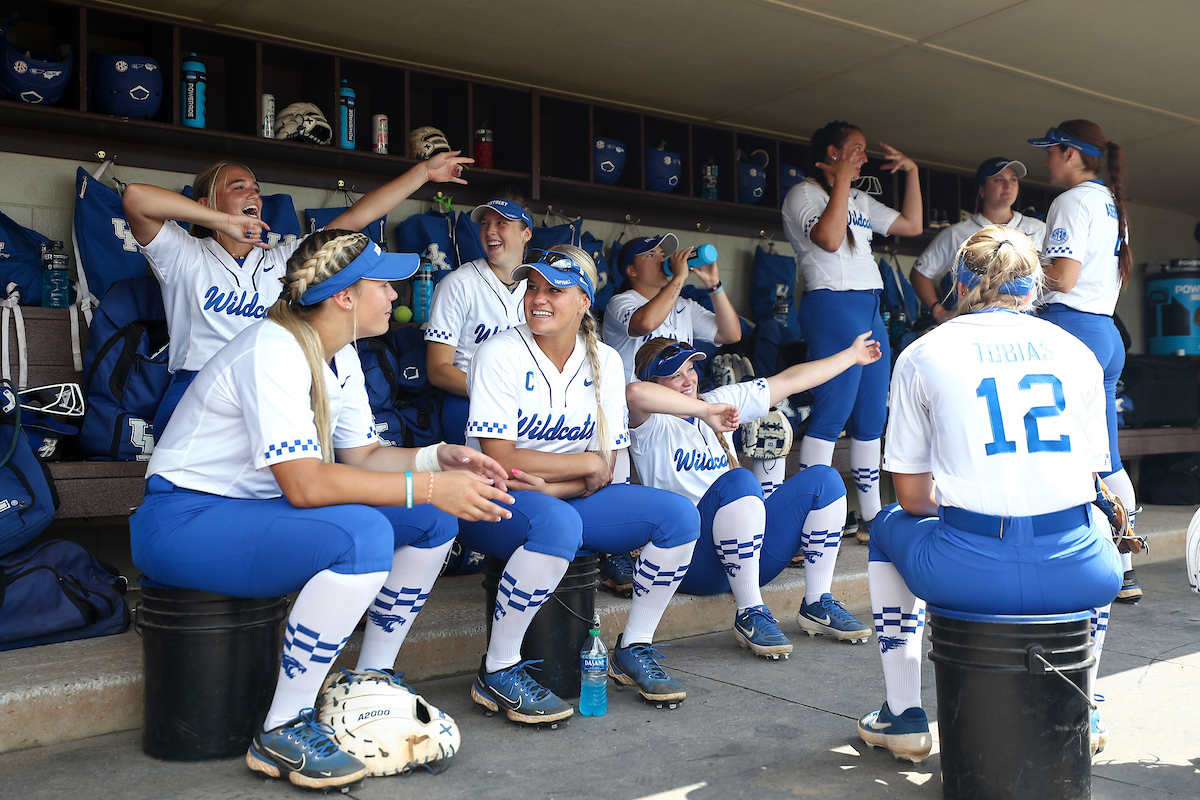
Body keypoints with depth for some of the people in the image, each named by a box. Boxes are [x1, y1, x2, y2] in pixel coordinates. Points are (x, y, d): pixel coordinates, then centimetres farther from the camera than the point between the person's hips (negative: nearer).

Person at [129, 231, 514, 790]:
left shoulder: (340, 357, 6)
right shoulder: (274, 351, -24)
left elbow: (363, 456, 9)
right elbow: (305, 484, -33)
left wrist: (439, 458, -9)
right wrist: (429, 486, -32)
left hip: (257, 511, 9)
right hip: (184, 522, -9)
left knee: (432, 521, -1)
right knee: (363, 534, -33)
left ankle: (371, 681, 13)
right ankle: (282, 733, -20)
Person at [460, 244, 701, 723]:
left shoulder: (605, 363, 2)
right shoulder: (500, 355, -12)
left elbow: (604, 472, -1)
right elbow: (500, 460, -19)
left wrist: (546, 485, -19)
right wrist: (587, 463, -13)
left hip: (570, 500, 6)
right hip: (492, 504, -5)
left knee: (680, 516, -10)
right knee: (557, 523, -39)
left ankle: (633, 649, 6)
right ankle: (497, 674, -23)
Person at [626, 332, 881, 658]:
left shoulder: (722, 400, 18)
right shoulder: (651, 426, -3)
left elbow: (790, 381, 23)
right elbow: (635, 392, -29)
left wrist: (851, 355, 28)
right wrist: (705, 412, -29)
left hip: (750, 550, 7)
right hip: (696, 563, -7)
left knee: (823, 478, -6)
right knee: (738, 480, -33)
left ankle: (817, 604, -4)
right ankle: (750, 616, -28)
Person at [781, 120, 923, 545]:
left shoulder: (860, 201, 25)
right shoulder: (804, 194, 0)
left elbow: (911, 225, 24)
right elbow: (829, 239, -18)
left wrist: (912, 171, 21)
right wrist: (841, 181, -12)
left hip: (870, 308, 9)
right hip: (834, 304, -9)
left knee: (872, 415, 8)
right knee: (833, 411, -16)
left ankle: (871, 518, 14)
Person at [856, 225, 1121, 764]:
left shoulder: (922, 354, 8)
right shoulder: (1077, 351, 14)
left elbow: (912, 495, 8)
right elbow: (1088, 480, 19)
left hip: (971, 575, -3)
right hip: (1079, 576, 3)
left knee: (888, 526, 31)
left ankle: (903, 717, 31)